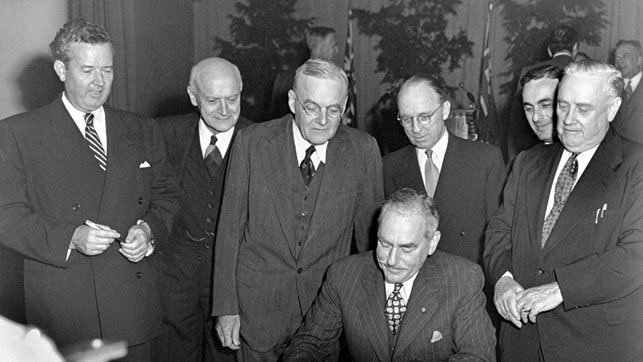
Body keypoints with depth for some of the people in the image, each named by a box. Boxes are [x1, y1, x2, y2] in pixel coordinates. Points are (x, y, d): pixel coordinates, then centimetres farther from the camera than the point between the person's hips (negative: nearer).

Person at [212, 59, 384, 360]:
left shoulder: (363, 150, -7)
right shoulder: (252, 141, -9)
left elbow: (370, 230, 2)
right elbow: (230, 226, -5)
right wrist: (225, 307, -5)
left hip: (328, 304, 1)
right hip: (257, 304, 0)